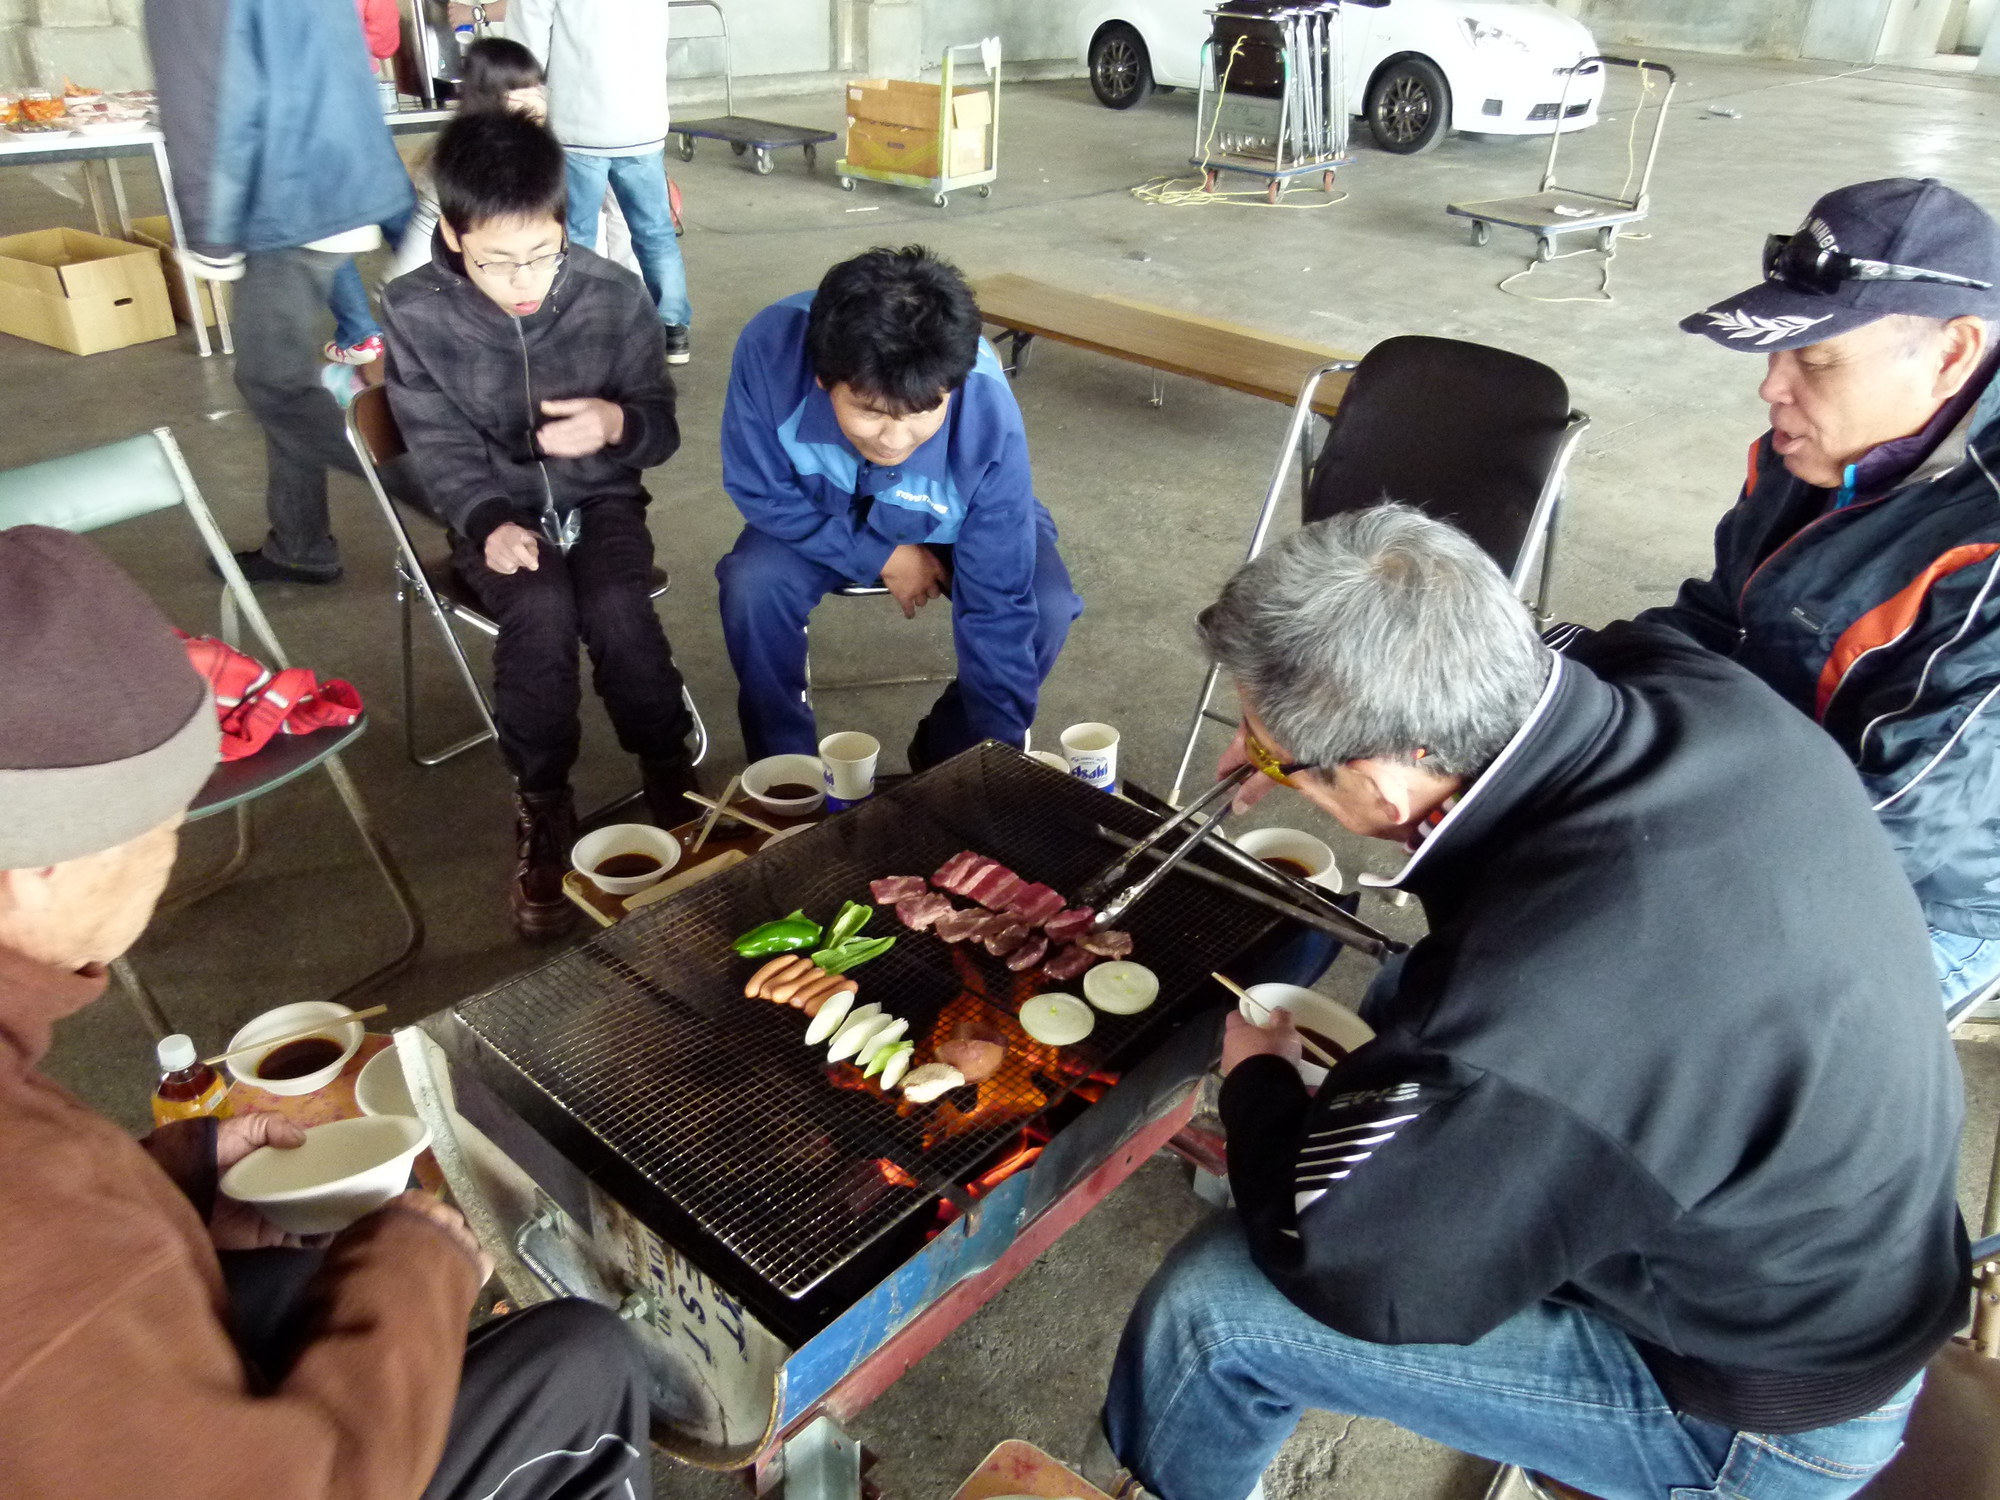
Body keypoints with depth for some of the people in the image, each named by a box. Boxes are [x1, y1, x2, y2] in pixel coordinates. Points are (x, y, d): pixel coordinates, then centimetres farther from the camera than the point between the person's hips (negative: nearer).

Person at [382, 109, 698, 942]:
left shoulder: (615, 296, -9)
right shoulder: (415, 312, -10)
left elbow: (662, 427, -1)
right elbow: (442, 449, -3)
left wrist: (617, 423, -24)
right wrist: (489, 523, -22)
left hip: (600, 498, 1)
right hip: (497, 512, 0)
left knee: (616, 610, -30)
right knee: (540, 611, -31)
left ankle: (672, 782, -7)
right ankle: (543, 814, -15)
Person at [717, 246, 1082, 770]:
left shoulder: (990, 420, -38)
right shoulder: (771, 349, -36)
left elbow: (999, 606, -31)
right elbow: (760, 492, -18)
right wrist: (880, 556, -21)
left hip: (955, 530, 0)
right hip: (824, 520, 1)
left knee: (1044, 608, -25)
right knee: (751, 586, -27)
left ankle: (947, 753, 2)